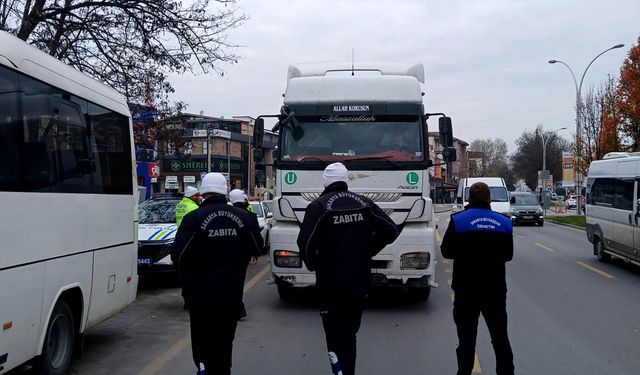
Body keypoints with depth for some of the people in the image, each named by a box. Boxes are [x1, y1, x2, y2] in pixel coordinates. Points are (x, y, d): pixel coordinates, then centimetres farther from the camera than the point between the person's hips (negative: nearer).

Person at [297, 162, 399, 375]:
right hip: (360, 281, 5)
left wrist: (313, 265, -1)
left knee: (336, 336, 0)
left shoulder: (319, 206, -9)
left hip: (331, 283, -5)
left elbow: (305, 243, -20)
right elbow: (391, 230, 4)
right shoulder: (364, 203, 6)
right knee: (349, 334, 20)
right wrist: (368, 251, 12)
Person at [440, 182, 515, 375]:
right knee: (500, 337, 16)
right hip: (496, 289, 3)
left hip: (466, 289, -3)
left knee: (467, 338, 6)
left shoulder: (458, 220, -9)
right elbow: (508, 254, 10)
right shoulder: (504, 222, 2)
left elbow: (446, 251, -3)